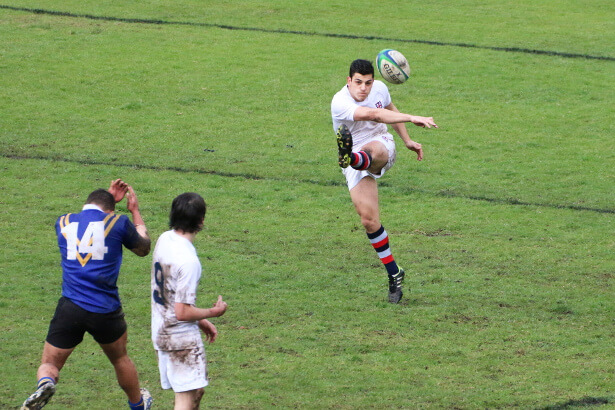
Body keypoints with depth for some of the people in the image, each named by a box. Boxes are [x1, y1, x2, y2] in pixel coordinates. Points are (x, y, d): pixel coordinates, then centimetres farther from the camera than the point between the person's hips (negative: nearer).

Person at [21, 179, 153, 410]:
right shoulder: (118, 223, 0)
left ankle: (45, 383, -27)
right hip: (106, 310, 0)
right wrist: (134, 210, 32)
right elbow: (143, 249, 20)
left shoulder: (63, 223, 7)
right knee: (120, 358, 26)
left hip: (70, 308, 0)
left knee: (49, 364, 7)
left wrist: (109, 198, 37)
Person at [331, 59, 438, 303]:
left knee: (371, 151, -37)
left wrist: (407, 141, 22)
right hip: (356, 168, -2)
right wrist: (412, 119, -44)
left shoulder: (379, 88, -1)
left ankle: (350, 157, -74)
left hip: (382, 147, 2)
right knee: (368, 219, -13)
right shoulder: (340, 103, -22)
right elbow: (374, 114, -37)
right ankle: (394, 274, 0)